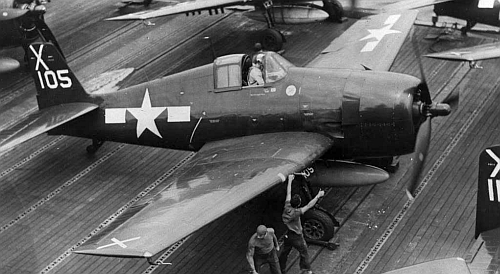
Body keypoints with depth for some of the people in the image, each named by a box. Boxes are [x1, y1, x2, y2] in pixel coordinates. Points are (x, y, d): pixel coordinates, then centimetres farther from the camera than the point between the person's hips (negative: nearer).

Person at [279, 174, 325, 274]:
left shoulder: (287, 208, -14)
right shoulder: (296, 213, -31)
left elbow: (288, 193, -5)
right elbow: (309, 206, -30)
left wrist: (290, 180, 5)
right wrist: (318, 196, -26)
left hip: (288, 236, 6)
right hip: (297, 238, -6)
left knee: (284, 253, 22)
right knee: (304, 254, 16)